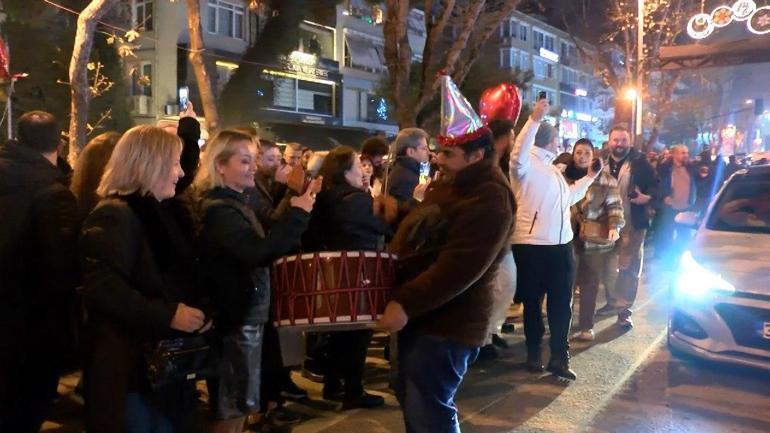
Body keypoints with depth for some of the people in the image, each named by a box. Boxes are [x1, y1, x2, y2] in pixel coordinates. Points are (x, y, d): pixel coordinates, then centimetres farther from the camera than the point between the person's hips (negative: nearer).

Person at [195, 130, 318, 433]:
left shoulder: (232, 203, 14)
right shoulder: (219, 210, -19)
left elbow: (253, 250, 13)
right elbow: (260, 253, -34)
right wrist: (297, 214, -28)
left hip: (244, 315, 10)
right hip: (236, 319, -10)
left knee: (236, 407, 20)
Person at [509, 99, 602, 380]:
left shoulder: (552, 169, 22)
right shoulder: (527, 163, -7)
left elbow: (567, 198, 33)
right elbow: (518, 155, -33)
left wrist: (589, 177, 32)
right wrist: (534, 120, -41)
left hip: (561, 244, 8)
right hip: (531, 245, -8)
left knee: (561, 302, 8)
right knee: (533, 301, 7)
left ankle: (559, 358, 16)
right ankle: (534, 353, 22)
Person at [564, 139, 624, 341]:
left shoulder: (605, 179, 0)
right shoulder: (564, 176, 7)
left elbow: (614, 205, -4)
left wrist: (615, 226, -20)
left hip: (595, 240, -2)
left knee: (589, 285, 5)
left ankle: (586, 326, 16)